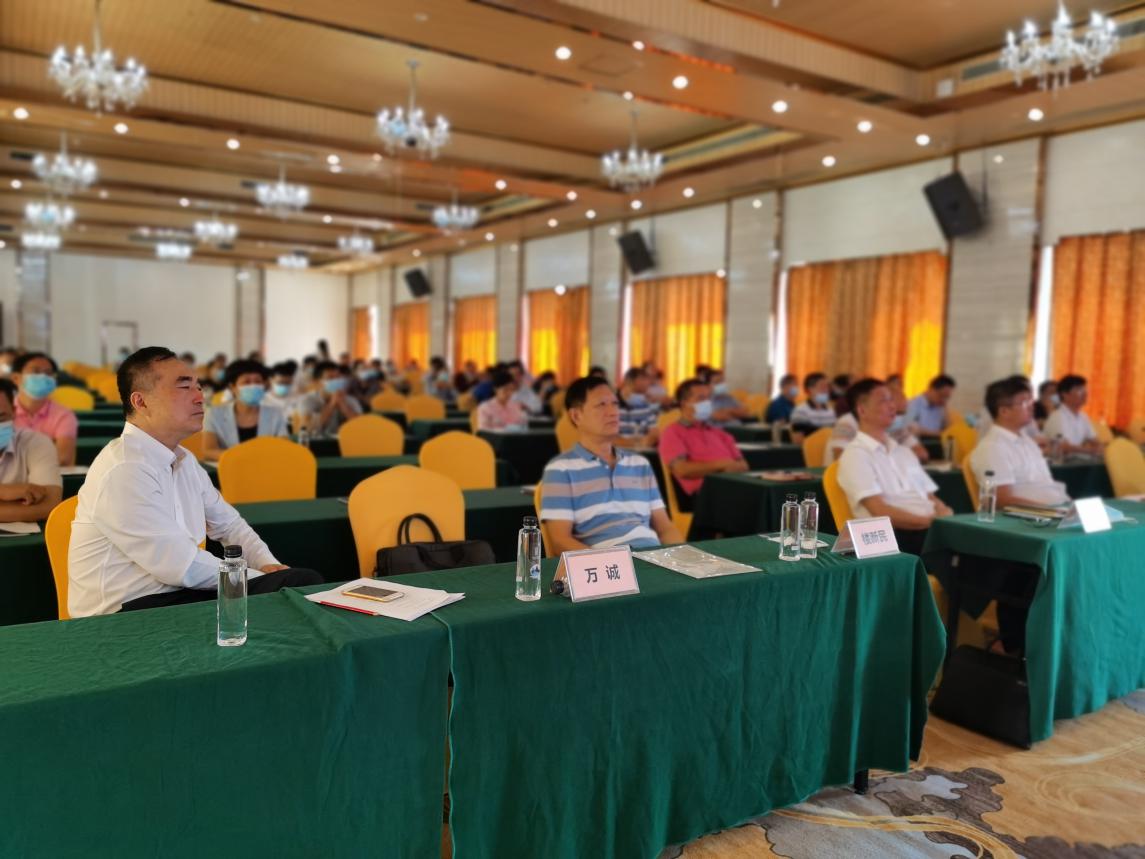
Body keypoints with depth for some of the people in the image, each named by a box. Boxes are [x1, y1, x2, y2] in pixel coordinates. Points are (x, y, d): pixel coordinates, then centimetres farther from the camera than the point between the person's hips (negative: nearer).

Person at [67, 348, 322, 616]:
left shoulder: (184, 460, 10)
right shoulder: (123, 469, -19)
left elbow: (228, 523, 19)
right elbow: (181, 564, -21)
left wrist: (269, 566, 1)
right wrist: (260, 578, -12)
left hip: (179, 592, 9)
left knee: (304, 582, -7)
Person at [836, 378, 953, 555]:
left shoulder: (903, 452, 24)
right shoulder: (855, 455, -1)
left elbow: (931, 499, 19)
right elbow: (880, 511, -12)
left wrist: (945, 517, -4)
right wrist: (929, 520, -16)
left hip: (931, 528, 7)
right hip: (894, 536, -7)